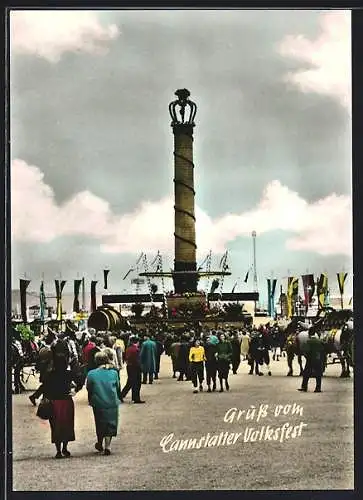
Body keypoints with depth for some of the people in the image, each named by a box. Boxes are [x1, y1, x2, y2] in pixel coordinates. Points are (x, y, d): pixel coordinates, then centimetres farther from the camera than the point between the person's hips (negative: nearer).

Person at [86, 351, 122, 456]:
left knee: (100, 424, 18)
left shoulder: (91, 374, -7)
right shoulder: (114, 372, -3)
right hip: (112, 403, 0)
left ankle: (100, 444, 31)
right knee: (110, 424, 7)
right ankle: (107, 446, 0)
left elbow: (89, 389, 0)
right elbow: (118, 387, 5)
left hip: (98, 404, 0)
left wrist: (90, 401, 13)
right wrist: (118, 399, 19)